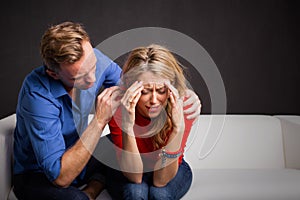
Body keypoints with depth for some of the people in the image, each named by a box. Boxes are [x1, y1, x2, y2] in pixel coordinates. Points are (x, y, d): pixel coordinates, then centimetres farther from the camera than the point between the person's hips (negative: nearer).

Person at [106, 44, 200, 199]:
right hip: (127, 172, 0)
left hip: (170, 170, 1)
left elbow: (161, 180, -28)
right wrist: (127, 126, -43)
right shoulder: (119, 108, -27)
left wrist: (178, 128, -41)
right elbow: (134, 176, -28)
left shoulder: (183, 107, -27)